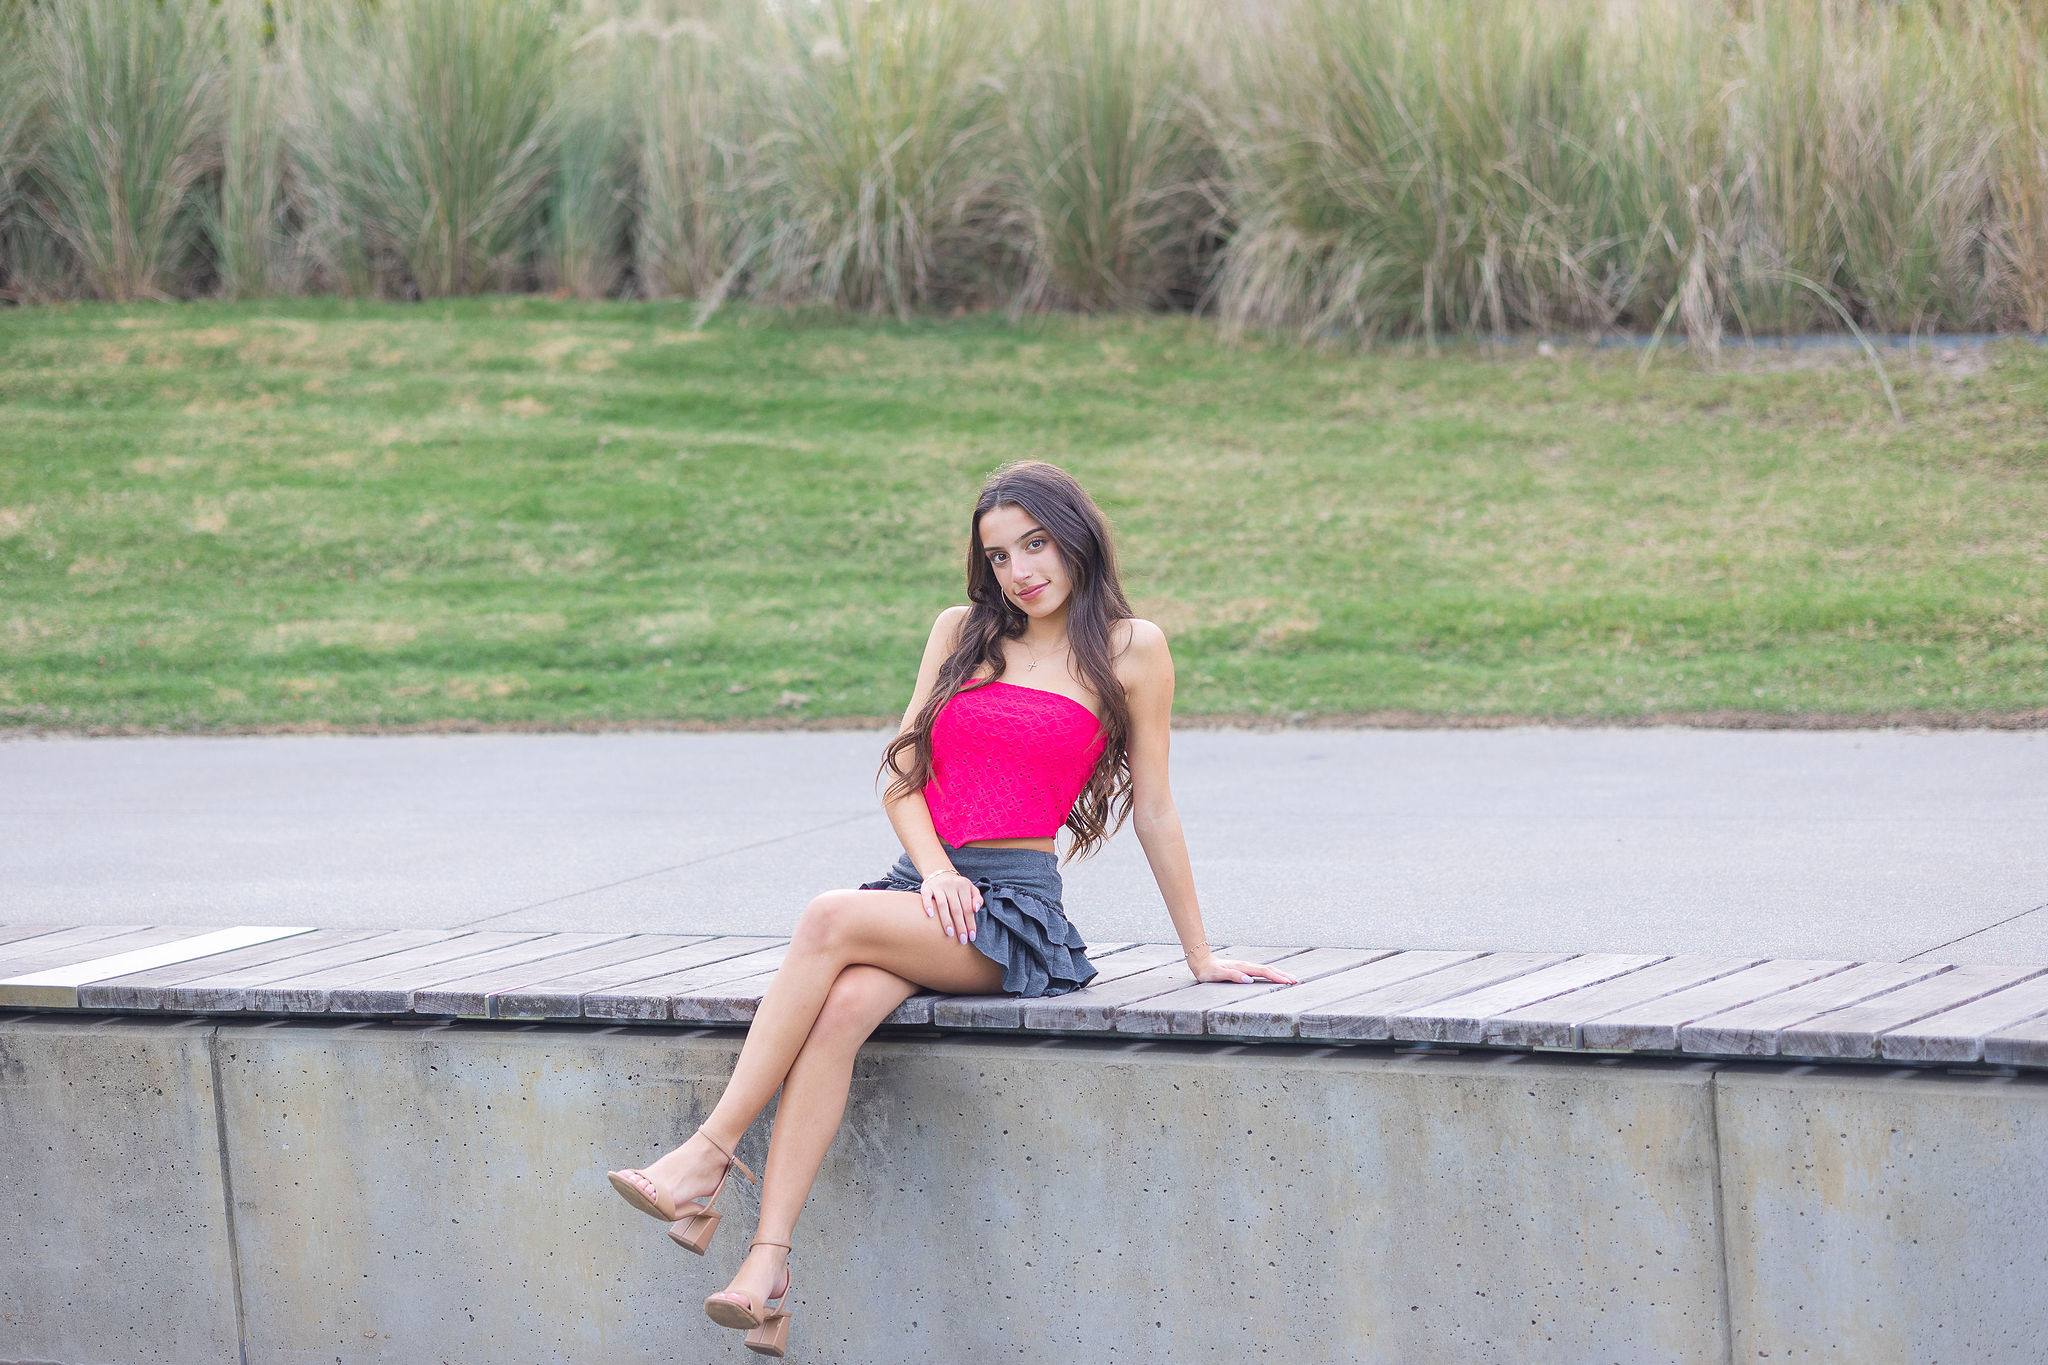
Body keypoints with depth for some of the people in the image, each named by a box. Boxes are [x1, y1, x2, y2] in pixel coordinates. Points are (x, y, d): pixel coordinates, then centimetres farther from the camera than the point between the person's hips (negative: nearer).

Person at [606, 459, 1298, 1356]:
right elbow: (901, 775, 14)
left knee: (831, 920, -31)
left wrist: (1199, 955, 12)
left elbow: (1154, 810, 9)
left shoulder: (1129, 650, 5)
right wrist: (936, 870, -4)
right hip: (924, 888, 3)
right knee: (841, 1010, -30)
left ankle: (712, 1151, -31)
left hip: (1017, 908, -3)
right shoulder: (963, 633, 17)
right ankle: (767, 1267, -40)